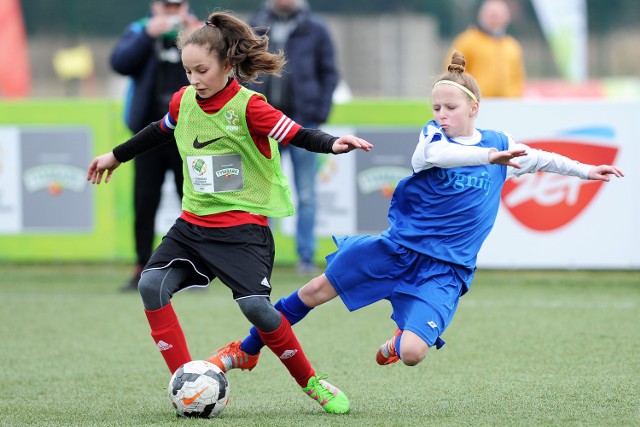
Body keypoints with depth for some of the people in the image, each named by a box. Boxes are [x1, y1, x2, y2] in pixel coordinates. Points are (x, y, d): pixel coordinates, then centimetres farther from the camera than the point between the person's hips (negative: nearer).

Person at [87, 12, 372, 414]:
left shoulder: (248, 106, -14)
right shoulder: (184, 101, 3)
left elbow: (296, 135, -23)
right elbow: (161, 131, 24)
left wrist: (332, 143, -43)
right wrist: (116, 156, 37)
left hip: (243, 226, -6)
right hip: (194, 223, 6)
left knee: (255, 304, -19)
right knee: (152, 285, -12)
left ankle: (312, 383, 3)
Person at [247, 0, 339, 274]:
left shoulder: (314, 28, 2)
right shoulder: (255, 26, 8)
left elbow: (328, 73, 4)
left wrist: (320, 112, -5)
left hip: (302, 121, -2)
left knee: (306, 196, 2)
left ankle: (306, 257, 7)